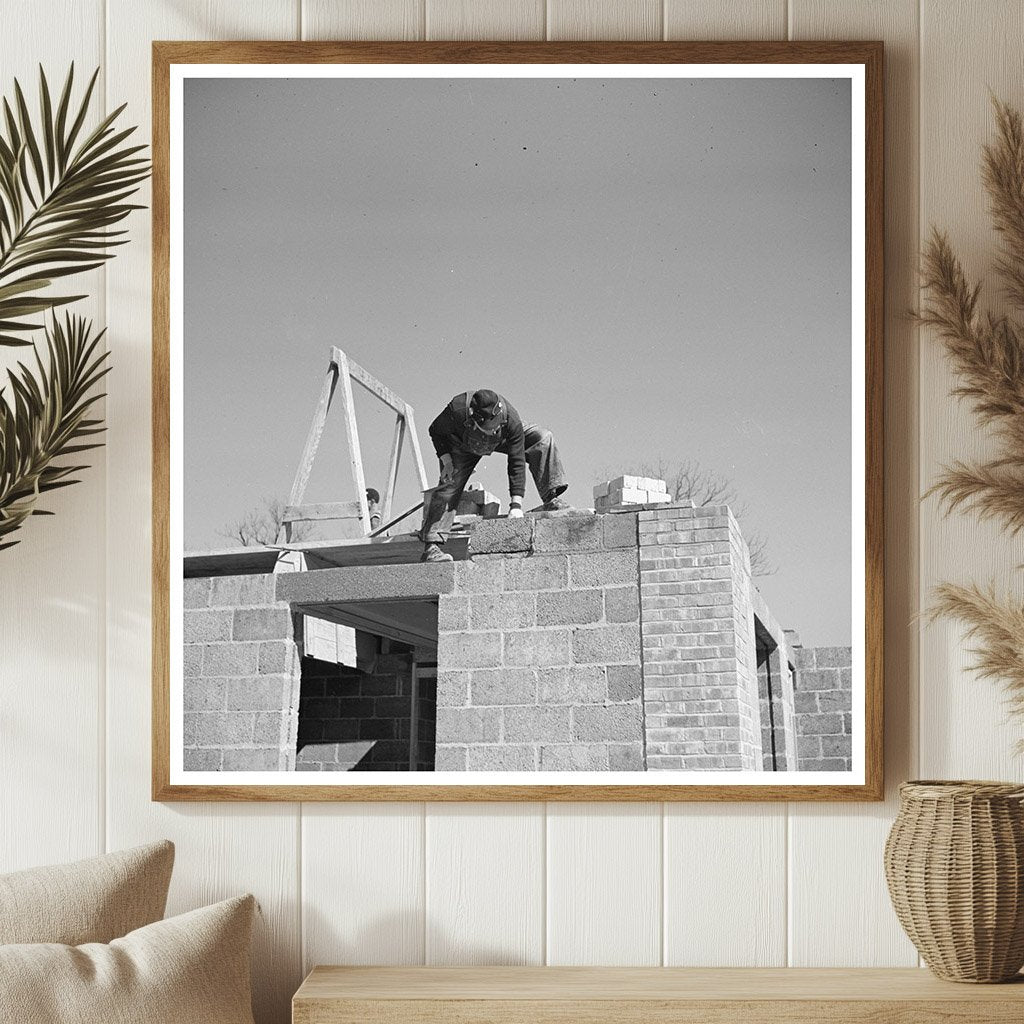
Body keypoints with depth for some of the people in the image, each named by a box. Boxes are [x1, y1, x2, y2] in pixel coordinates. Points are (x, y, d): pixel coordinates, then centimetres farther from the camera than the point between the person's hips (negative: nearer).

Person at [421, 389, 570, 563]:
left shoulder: (511, 420, -39)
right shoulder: (456, 410, -42)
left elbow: (517, 463, -33)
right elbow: (436, 431, -17)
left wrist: (516, 504, -36)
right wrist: (446, 460, -28)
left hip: (501, 441, 1)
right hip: (462, 445, -1)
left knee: (543, 439, -18)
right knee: (449, 485, -18)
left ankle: (552, 497, -16)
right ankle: (431, 546, -19)